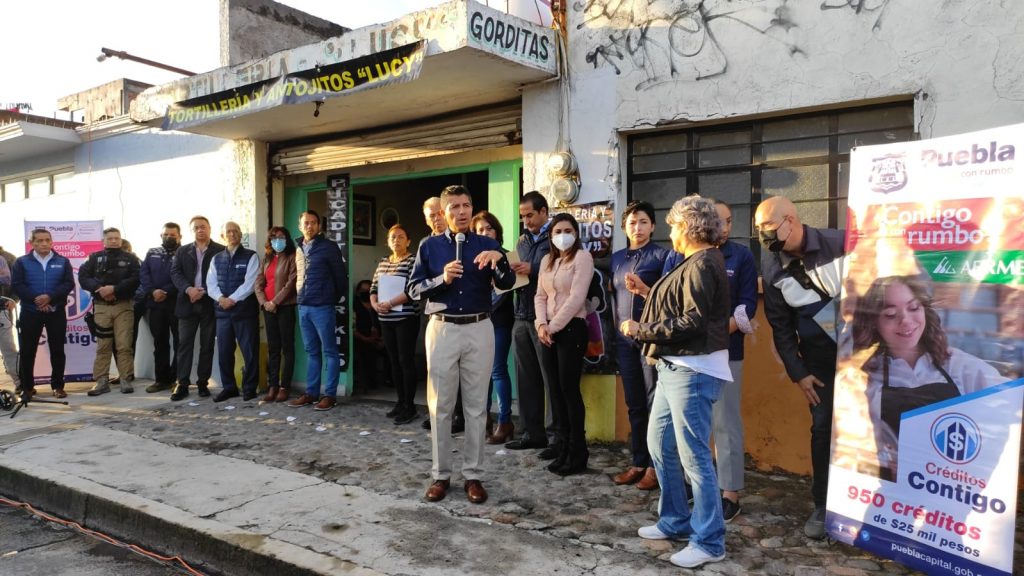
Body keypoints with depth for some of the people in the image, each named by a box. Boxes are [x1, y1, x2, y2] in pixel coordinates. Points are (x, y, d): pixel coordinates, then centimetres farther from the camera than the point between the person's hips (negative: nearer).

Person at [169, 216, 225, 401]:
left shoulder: (221, 251, 2)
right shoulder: (182, 251, 13)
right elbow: (175, 273, 3)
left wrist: (204, 291, -14)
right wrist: (188, 289, -14)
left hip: (209, 303, -2)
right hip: (187, 303, 2)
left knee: (207, 345, 4)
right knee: (184, 344, 0)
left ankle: (203, 383, 12)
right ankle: (182, 384, 3)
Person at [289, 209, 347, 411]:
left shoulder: (329, 247, -5)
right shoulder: (298, 250, 13)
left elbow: (341, 275, -4)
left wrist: (335, 298, 1)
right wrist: (300, 297, 15)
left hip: (322, 307, -6)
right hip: (303, 307, 6)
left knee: (329, 352, -1)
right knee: (312, 352, 12)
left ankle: (330, 394, 3)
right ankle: (311, 392, 18)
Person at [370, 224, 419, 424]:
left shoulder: (413, 261, -6)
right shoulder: (383, 263, 15)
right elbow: (373, 288, 15)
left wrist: (389, 303, -17)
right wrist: (375, 304, -5)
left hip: (406, 319, -7)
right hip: (386, 320, 7)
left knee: (406, 360, -5)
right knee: (394, 361, 10)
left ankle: (410, 406, 2)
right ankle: (401, 402, 20)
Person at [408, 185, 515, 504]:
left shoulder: (486, 245, 5)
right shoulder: (430, 246, 5)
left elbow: (507, 284, -6)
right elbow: (414, 289, 2)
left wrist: (499, 259, -25)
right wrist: (442, 279, -15)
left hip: (478, 330, 0)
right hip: (442, 329, 0)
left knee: (476, 406, 5)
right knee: (440, 406, 5)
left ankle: (473, 475, 15)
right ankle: (440, 474, 16)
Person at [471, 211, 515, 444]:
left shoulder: (504, 256, 0)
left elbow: (504, 291, -5)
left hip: (498, 321, -4)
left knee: (497, 370, -4)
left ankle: (505, 422, 2)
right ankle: (483, 419, 14)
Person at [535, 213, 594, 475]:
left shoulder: (582, 257, -6)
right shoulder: (547, 260, 15)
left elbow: (576, 298, -14)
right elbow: (540, 296, 12)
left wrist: (554, 326, -12)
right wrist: (541, 325, -4)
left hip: (571, 328, -7)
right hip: (548, 330, 7)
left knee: (569, 389, -5)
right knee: (555, 389, 8)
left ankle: (577, 452, 5)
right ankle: (563, 446, 17)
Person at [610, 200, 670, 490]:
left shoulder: (661, 255, -2)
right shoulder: (617, 258, 14)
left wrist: (642, 287, -20)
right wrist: (616, 328, 15)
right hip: (624, 339, 5)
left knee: (654, 402, -1)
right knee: (634, 404, 10)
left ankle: (655, 465, 7)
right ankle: (638, 462, 19)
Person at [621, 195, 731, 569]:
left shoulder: (702, 264, -14)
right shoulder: (694, 263, 17)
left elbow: (692, 323, -22)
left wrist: (641, 330, -15)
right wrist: (650, 293, 17)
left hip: (693, 370, -11)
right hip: (674, 367, 11)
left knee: (694, 456, -4)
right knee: (659, 444, 16)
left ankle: (709, 542, 8)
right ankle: (675, 521, 30)